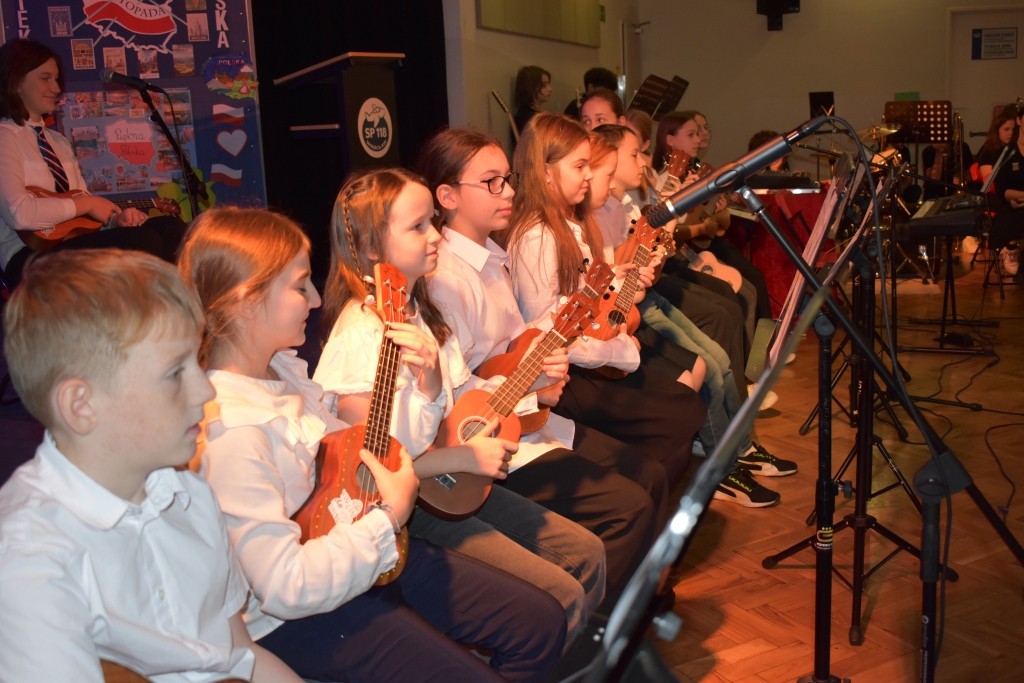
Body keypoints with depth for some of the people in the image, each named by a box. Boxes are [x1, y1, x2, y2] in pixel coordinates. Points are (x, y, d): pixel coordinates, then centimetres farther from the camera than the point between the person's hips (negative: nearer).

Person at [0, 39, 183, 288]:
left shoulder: (57, 140, 23)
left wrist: (116, 219, 0)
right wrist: (85, 204, -9)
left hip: (72, 242, 8)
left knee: (170, 227, -12)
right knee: (144, 242, -27)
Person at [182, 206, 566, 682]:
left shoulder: (283, 367, 2)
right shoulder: (230, 432, -27)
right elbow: (285, 587, -28)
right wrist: (390, 516, -20)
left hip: (368, 548, 9)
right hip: (300, 615, -8)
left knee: (542, 623, 7)